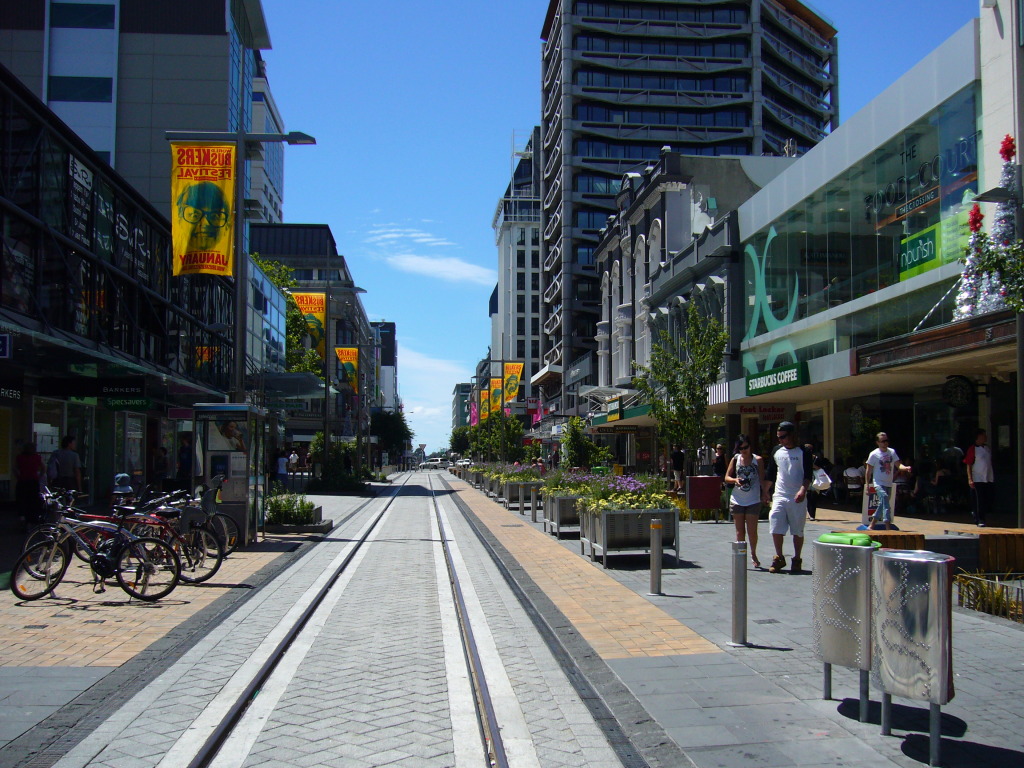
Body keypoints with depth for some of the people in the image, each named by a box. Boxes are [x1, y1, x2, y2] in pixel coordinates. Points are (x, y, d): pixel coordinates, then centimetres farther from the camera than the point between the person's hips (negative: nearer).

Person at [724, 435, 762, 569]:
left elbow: (762, 478, 1)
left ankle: (753, 554, 22)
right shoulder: (735, 459, 3)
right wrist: (735, 480, -15)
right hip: (737, 500, 2)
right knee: (740, 531, 6)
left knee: (752, 530, 0)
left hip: (753, 501, -2)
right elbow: (727, 477, 5)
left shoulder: (757, 460, -2)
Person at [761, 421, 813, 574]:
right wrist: (765, 491, 16)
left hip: (797, 498, -3)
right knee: (776, 528, -3)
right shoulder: (776, 451, 9)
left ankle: (797, 560, 17)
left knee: (798, 531, 5)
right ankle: (779, 558, 11)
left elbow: (808, 475, -9)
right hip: (779, 496, 3)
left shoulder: (803, 452, -3)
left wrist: (803, 490, -23)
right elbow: (770, 474, 17)